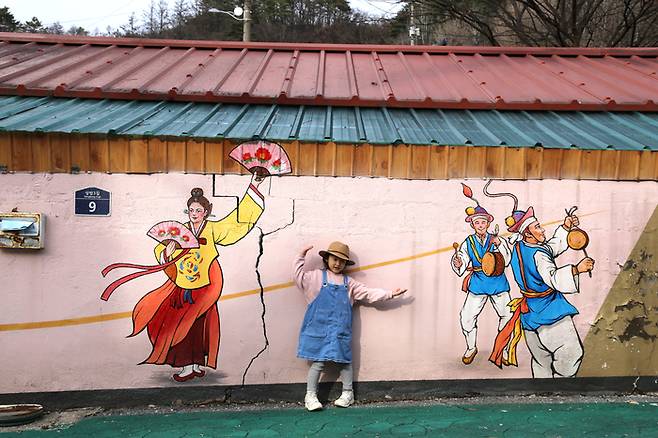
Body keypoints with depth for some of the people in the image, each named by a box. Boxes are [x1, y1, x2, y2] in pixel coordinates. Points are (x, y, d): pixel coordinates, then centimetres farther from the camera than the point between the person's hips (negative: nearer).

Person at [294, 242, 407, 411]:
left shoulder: (348, 282, 12)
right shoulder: (317, 276, 4)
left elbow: (368, 293, 11)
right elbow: (298, 275, -2)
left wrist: (389, 294, 6)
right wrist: (301, 257, -9)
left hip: (341, 329, 3)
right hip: (320, 328, -3)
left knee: (344, 360, 8)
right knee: (318, 361, -1)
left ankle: (347, 394, 24)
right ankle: (310, 396, 10)